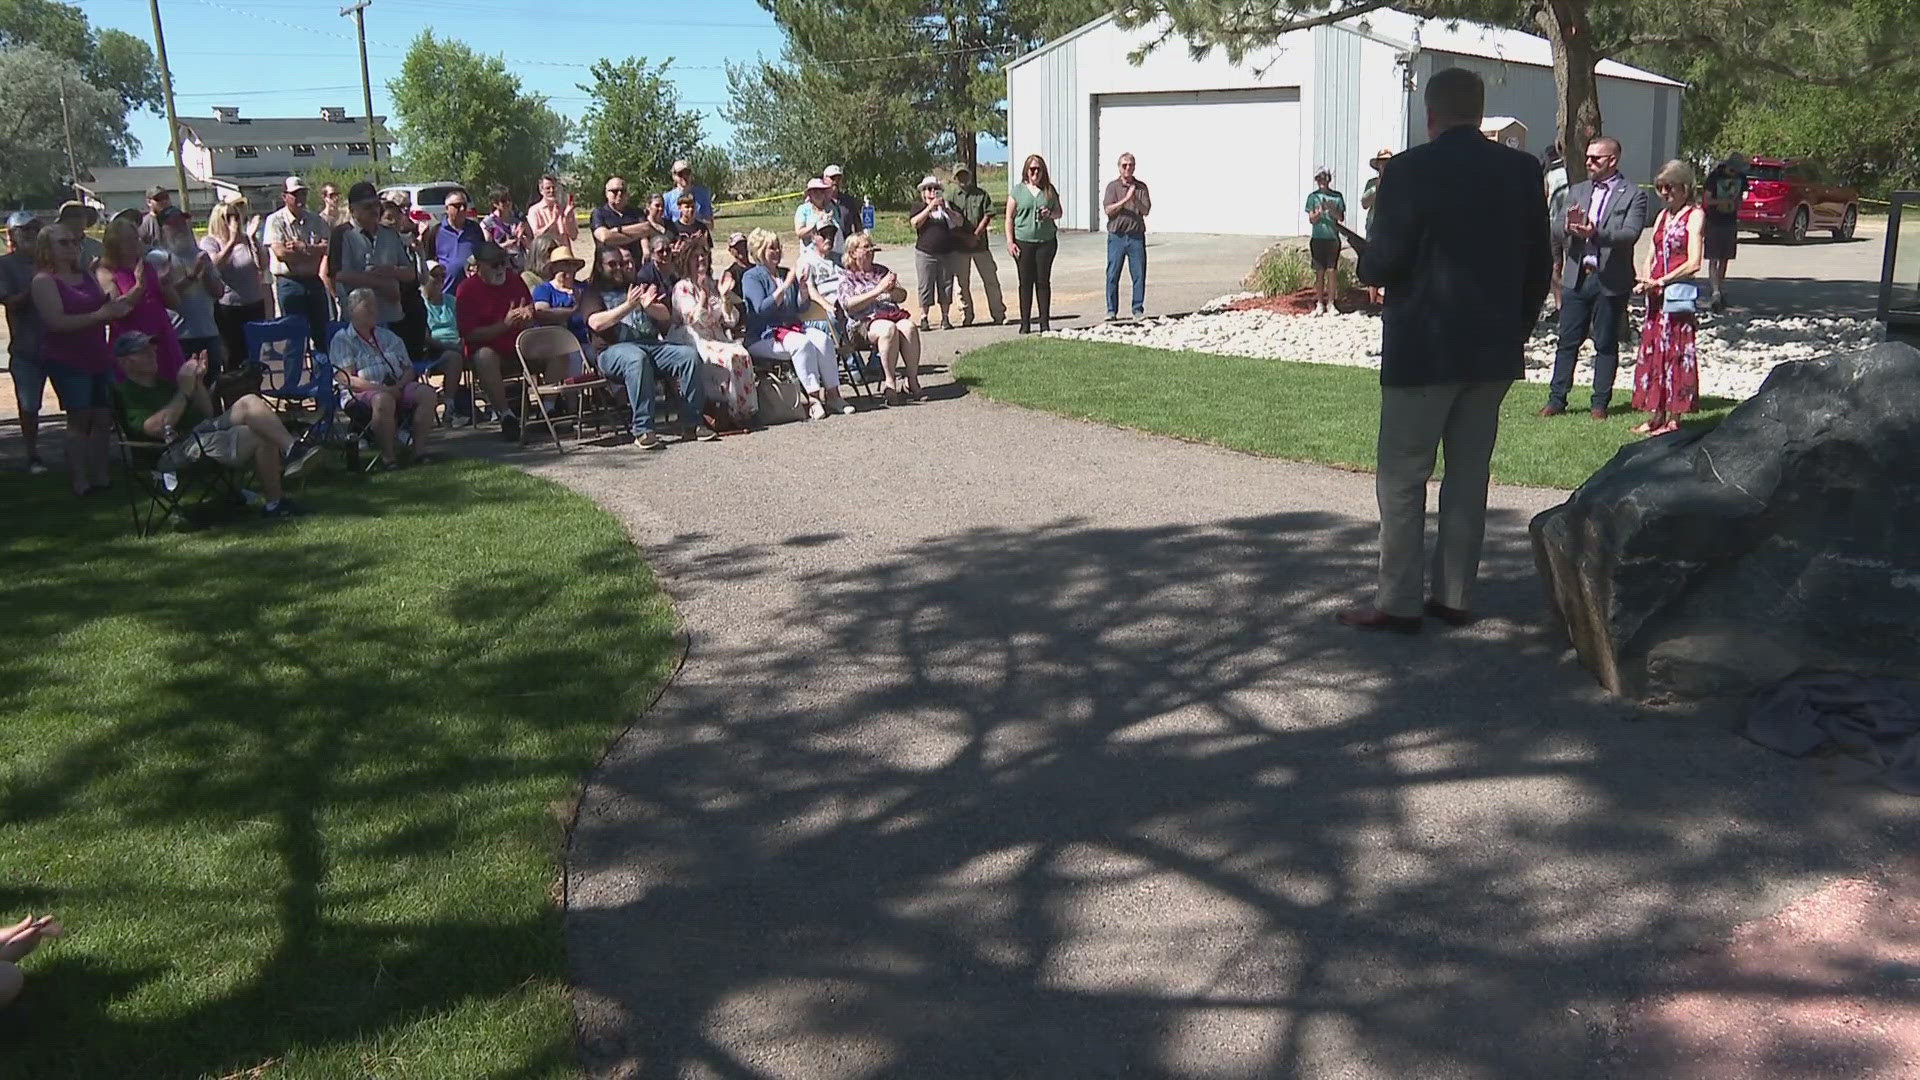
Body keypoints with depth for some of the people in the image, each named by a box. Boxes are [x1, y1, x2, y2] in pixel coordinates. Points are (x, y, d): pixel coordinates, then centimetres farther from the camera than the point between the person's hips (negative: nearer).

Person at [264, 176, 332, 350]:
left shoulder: (315, 220, 10)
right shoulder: (275, 220, -2)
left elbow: (326, 247, -2)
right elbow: (280, 252, -15)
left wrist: (303, 247, -14)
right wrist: (313, 251, -8)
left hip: (315, 281, 4)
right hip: (289, 282, -4)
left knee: (322, 330, 8)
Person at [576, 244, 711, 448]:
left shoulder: (639, 287, 27)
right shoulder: (593, 292, 13)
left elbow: (665, 316, 17)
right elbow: (596, 323, -7)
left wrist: (648, 306, -6)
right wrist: (628, 306, -14)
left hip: (651, 344, 5)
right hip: (614, 349, -5)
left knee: (689, 355, -21)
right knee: (637, 358, -39)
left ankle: (694, 422, -20)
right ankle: (643, 431, -40)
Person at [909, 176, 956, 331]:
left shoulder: (946, 207, 13)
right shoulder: (920, 208, 7)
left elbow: (959, 222, 0)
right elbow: (914, 223, -12)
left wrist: (945, 209, -13)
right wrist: (929, 208, -17)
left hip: (946, 254, 2)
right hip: (925, 254, -2)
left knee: (946, 286, 3)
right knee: (925, 286, -3)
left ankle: (945, 318, 10)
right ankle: (923, 318, 1)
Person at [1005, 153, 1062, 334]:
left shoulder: (1049, 190, 9)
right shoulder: (1017, 190, 3)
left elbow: (1059, 212, 16)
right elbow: (1009, 218, 3)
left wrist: (1050, 214, -8)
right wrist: (1010, 242, -5)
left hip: (1046, 240, 1)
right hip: (1023, 241, -1)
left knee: (1043, 281, 2)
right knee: (1025, 282, 2)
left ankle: (1045, 322, 8)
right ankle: (1025, 322, 7)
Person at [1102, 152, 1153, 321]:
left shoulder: (1141, 187, 8)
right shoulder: (1112, 186, 4)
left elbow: (1146, 210, -2)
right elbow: (1108, 210, -7)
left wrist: (1135, 200, -19)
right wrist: (1125, 200, -19)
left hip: (1136, 236, 1)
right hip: (1117, 236, -1)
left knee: (1139, 274, 1)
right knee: (1112, 274, -1)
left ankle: (1138, 309, 10)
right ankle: (1111, 310, 7)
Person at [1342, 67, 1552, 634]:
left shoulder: (1409, 170, -12)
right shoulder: (1523, 171, 5)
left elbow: (1383, 263, -15)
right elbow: (1539, 265, 9)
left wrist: (1364, 262, 8)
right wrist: (1517, 328, 19)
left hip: (1423, 351, -5)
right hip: (1495, 351, 6)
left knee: (1402, 478, 3)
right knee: (1469, 476, 12)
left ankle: (1397, 602, 5)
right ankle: (1455, 597, 18)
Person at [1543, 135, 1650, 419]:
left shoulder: (1633, 196, -2)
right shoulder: (1577, 191, 14)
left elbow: (1630, 234, -15)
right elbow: (1556, 227, 6)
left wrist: (1596, 233, -30)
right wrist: (1568, 226, -18)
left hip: (1611, 281, -4)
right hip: (1576, 277, 4)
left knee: (1606, 345, 4)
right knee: (1567, 341, 5)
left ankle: (1600, 403, 11)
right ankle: (1556, 399, 10)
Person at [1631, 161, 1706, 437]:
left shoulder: (1695, 215, -5)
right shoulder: (1663, 216, 17)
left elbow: (1693, 263, -13)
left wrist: (1661, 281, -15)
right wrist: (1644, 280, -2)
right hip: (1656, 296, 7)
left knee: (1676, 352, -5)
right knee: (1653, 351, 8)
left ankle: (1674, 418, -2)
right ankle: (1656, 414, 14)